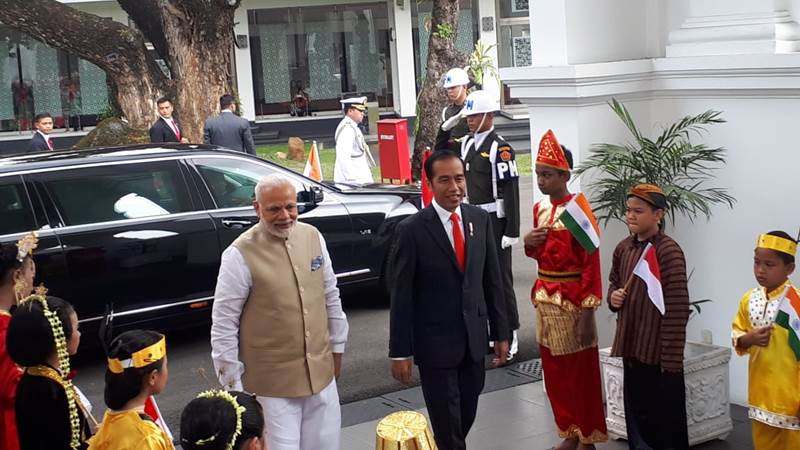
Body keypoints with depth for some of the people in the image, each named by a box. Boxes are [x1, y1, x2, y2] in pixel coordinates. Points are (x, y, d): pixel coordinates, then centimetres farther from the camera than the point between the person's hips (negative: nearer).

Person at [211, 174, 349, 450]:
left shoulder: (312, 236, 3)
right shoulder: (240, 255, -14)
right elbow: (223, 326, -10)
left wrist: (337, 347, 17)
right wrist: (233, 385, -7)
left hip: (321, 373, 5)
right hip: (272, 385, -5)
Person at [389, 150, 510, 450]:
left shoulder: (481, 219, 1)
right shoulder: (412, 230, -13)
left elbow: (492, 280, 7)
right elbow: (401, 296, -10)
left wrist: (501, 333, 7)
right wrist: (400, 352, -10)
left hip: (474, 338, 4)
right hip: (435, 343, -4)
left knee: (466, 418, 17)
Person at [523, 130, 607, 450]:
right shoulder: (539, 208, 7)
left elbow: (591, 264, -17)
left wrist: (587, 312, -20)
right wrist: (529, 243, -3)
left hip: (572, 300, -7)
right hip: (544, 297, 7)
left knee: (581, 372, 3)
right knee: (554, 371, 13)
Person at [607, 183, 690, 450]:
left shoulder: (669, 252, -17)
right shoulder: (623, 248, 6)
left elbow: (677, 309, -18)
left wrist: (671, 360, -19)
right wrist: (613, 296, 0)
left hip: (660, 352, -7)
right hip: (631, 347, 7)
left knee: (665, 419, 4)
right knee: (636, 414, 19)